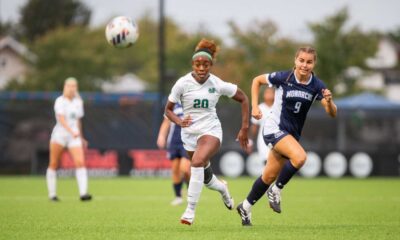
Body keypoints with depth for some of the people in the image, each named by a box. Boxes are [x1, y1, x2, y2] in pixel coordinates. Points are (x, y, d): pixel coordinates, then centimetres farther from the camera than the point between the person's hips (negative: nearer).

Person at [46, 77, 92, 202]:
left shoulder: (78, 102, 12)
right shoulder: (60, 101, -6)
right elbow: (61, 119, -19)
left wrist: (81, 137, 25)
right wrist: (71, 131, -32)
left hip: (74, 135, 4)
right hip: (59, 134, -4)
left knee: (80, 162, -13)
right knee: (53, 164, 0)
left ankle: (83, 193, -20)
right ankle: (52, 194, 11)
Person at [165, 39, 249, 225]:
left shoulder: (218, 85, -10)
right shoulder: (183, 83, -10)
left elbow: (243, 99, 4)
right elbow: (168, 110, -1)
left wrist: (244, 128, 2)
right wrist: (179, 121, -22)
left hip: (211, 130, -2)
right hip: (190, 132, 3)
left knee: (198, 161, -32)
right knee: (205, 178, 14)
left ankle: (190, 210, -26)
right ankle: (222, 188, 52)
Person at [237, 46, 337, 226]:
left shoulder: (316, 86, -7)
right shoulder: (283, 78, -14)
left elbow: (332, 113, -12)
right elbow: (257, 80, 3)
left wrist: (329, 102, -33)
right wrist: (254, 106, -5)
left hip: (292, 134, 5)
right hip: (274, 128, -5)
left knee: (269, 176, 11)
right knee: (300, 157, -30)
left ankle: (246, 207, 33)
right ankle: (276, 190, -8)